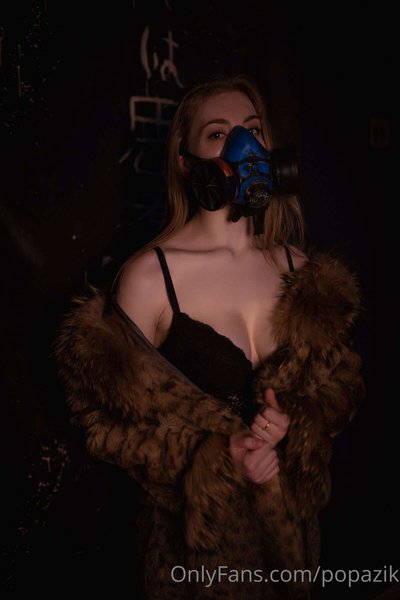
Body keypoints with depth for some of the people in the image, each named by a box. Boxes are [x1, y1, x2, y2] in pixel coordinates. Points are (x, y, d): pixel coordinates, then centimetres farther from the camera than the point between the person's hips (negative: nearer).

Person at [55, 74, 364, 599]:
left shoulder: (300, 268, -3)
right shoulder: (150, 274, -16)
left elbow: (339, 382, 5)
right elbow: (115, 407, -10)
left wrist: (291, 423, -16)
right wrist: (215, 455, -22)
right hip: (194, 526, -4)